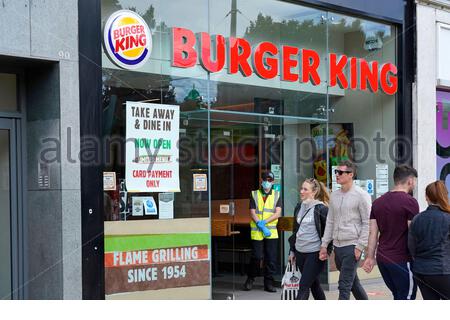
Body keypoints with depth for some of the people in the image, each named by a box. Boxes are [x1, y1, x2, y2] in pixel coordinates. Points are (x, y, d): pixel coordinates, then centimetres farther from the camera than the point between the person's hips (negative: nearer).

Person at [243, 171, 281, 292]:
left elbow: (278, 213, -1)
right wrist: (262, 227, -13)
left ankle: (269, 283, 10)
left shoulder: (276, 195, 9)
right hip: (256, 231, -1)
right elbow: (252, 212, -2)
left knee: (271, 258, 1)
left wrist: (265, 222, -14)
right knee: (256, 256, -4)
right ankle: (250, 279, 16)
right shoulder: (254, 195, 6)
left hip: (272, 231, 1)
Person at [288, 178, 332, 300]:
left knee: (304, 286, -8)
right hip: (300, 252, 7)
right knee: (314, 284, 15)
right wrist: (292, 250, 18)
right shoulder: (299, 207, 10)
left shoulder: (321, 209, -10)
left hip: (315, 253, -7)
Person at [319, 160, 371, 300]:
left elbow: (367, 223, -10)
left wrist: (360, 246, -15)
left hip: (352, 245, -7)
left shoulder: (361, 195, -9)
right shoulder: (334, 196, 11)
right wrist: (324, 245, 11)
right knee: (353, 282, 17)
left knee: (344, 285, -10)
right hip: (337, 245, 7)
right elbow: (330, 222, 16)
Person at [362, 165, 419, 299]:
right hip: (402, 260, -7)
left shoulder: (378, 202, 10)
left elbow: (373, 232, 8)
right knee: (406, 298, 3)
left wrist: (370, 257, 9)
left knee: (399, 297, 19)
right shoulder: (410, 202, -11)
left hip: (382, 258, 7)